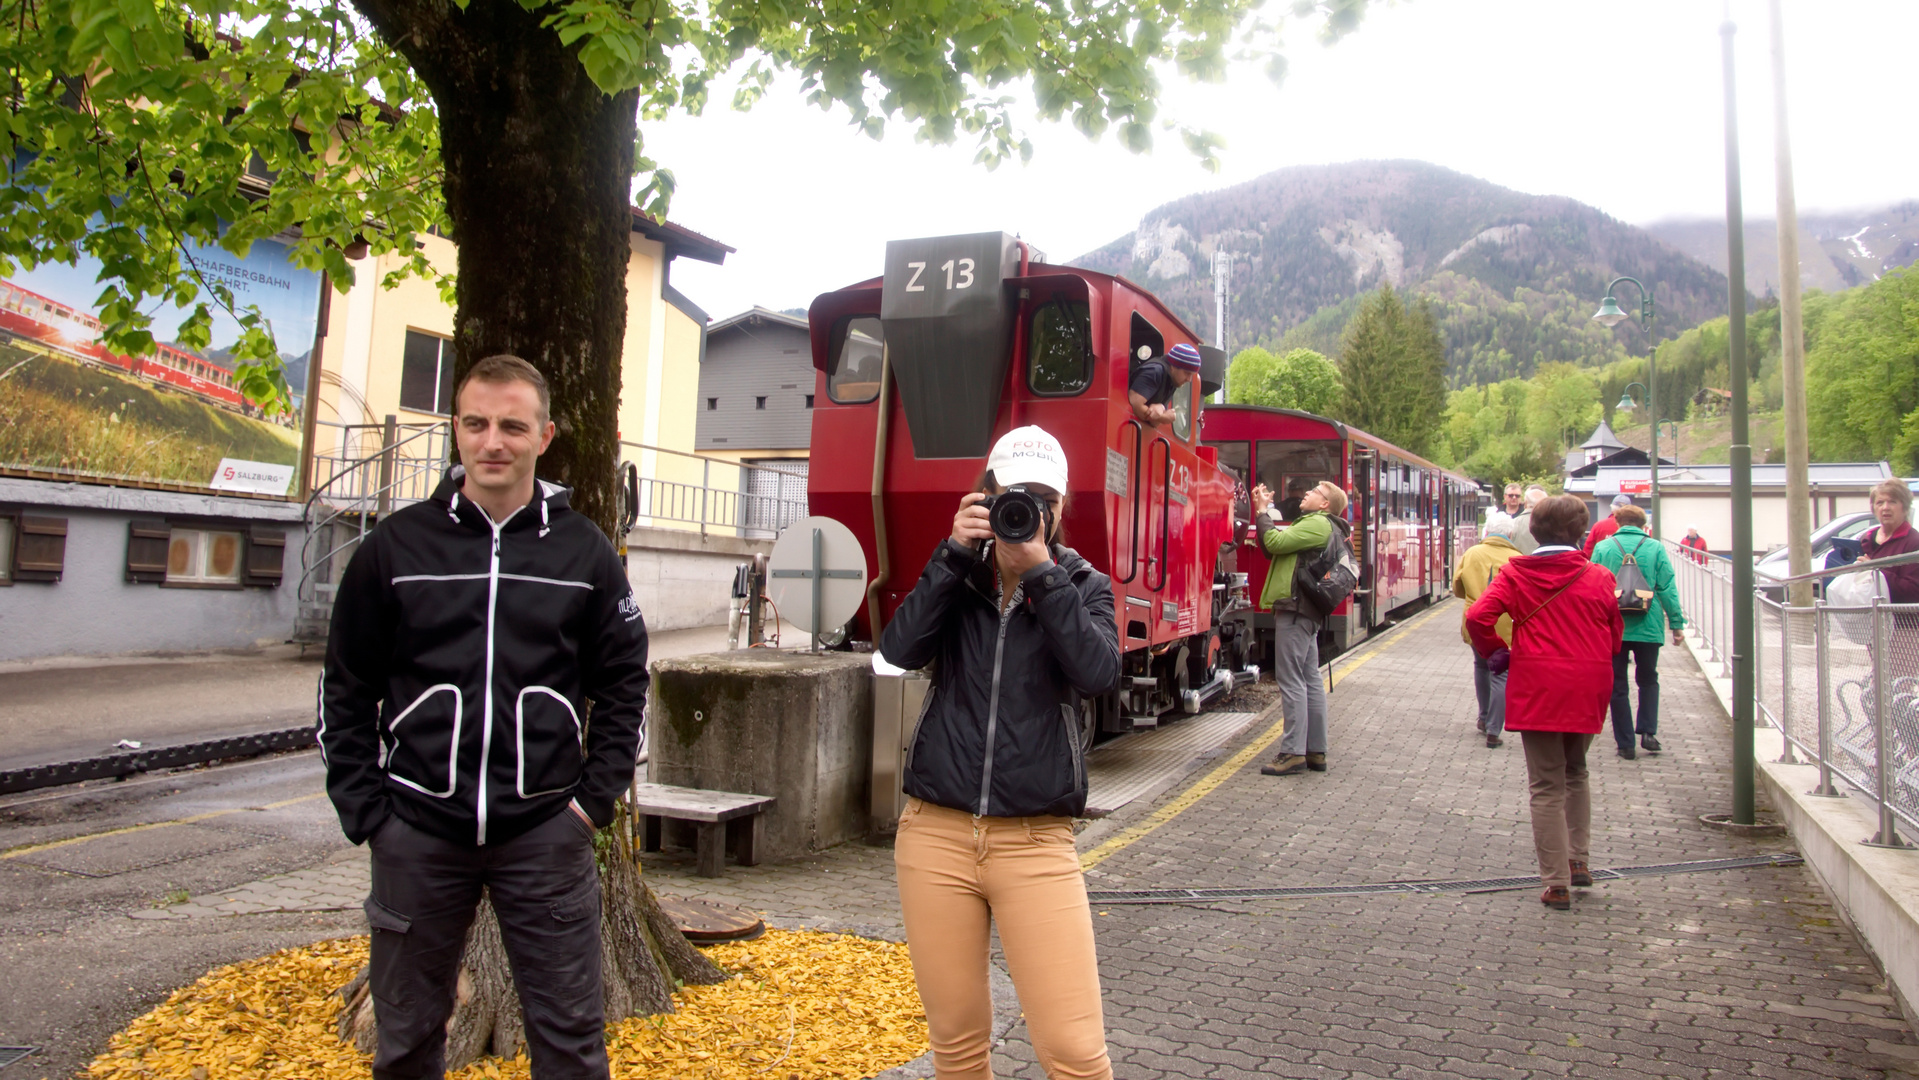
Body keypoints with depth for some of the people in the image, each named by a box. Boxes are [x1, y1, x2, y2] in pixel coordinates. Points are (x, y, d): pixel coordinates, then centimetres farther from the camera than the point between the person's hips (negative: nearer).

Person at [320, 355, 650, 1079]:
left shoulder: (584, 551, 1)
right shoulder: (396, 545, 2)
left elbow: (624, 682, 5)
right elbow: (346, 688, 6)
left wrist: (597, 796, -3)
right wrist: (363, 808, -1)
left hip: (545, 833, -1)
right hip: (417, 831, 1)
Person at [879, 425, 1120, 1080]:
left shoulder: (1083, 586, 5)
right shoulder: (955, 578, 8)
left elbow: (1098, 675, -14)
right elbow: (901, 650, -10)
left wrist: (1042, 571, -16)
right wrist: (954, 553, -13)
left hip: (1035, 841, -1)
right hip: (936, 832, 2)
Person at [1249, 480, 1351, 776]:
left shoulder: (1317, 523, -9)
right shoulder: (1317, 525, 23)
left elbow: (1276, 543, -19)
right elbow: (1278, 547, 15)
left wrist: (1262, 512, -5)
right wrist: (1264, 512, 8)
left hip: (1295, 608, -11)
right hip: (1306, 611, 11)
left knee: (1291, 680, -9)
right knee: (1310, 680, 11)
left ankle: (1293, 753, -8)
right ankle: (1316, 752, 17)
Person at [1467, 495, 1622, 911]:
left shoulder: (1516, 574, -4)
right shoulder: (1598, 577, 0)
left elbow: (1477, 616, -14)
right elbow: (1614, 636, 7)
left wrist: (1495, 653, 2)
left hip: (1537, 688, -2)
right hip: (1589, 688, 3)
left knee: (1547, 786, 3)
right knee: (1575, 772, 25)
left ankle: (1557, 884, 4)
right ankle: (1579, 860, 27)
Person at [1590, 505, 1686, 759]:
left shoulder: (1602, 548, 0)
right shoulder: (1655, 548, -1)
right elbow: (1668, 589, -3)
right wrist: (1677, 623, 2)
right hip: (1648, 627, 0)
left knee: (1617, 685, 7)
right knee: (1648, 680, 19)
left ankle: (1625, 743, 7)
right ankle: (1648, 732, 5)